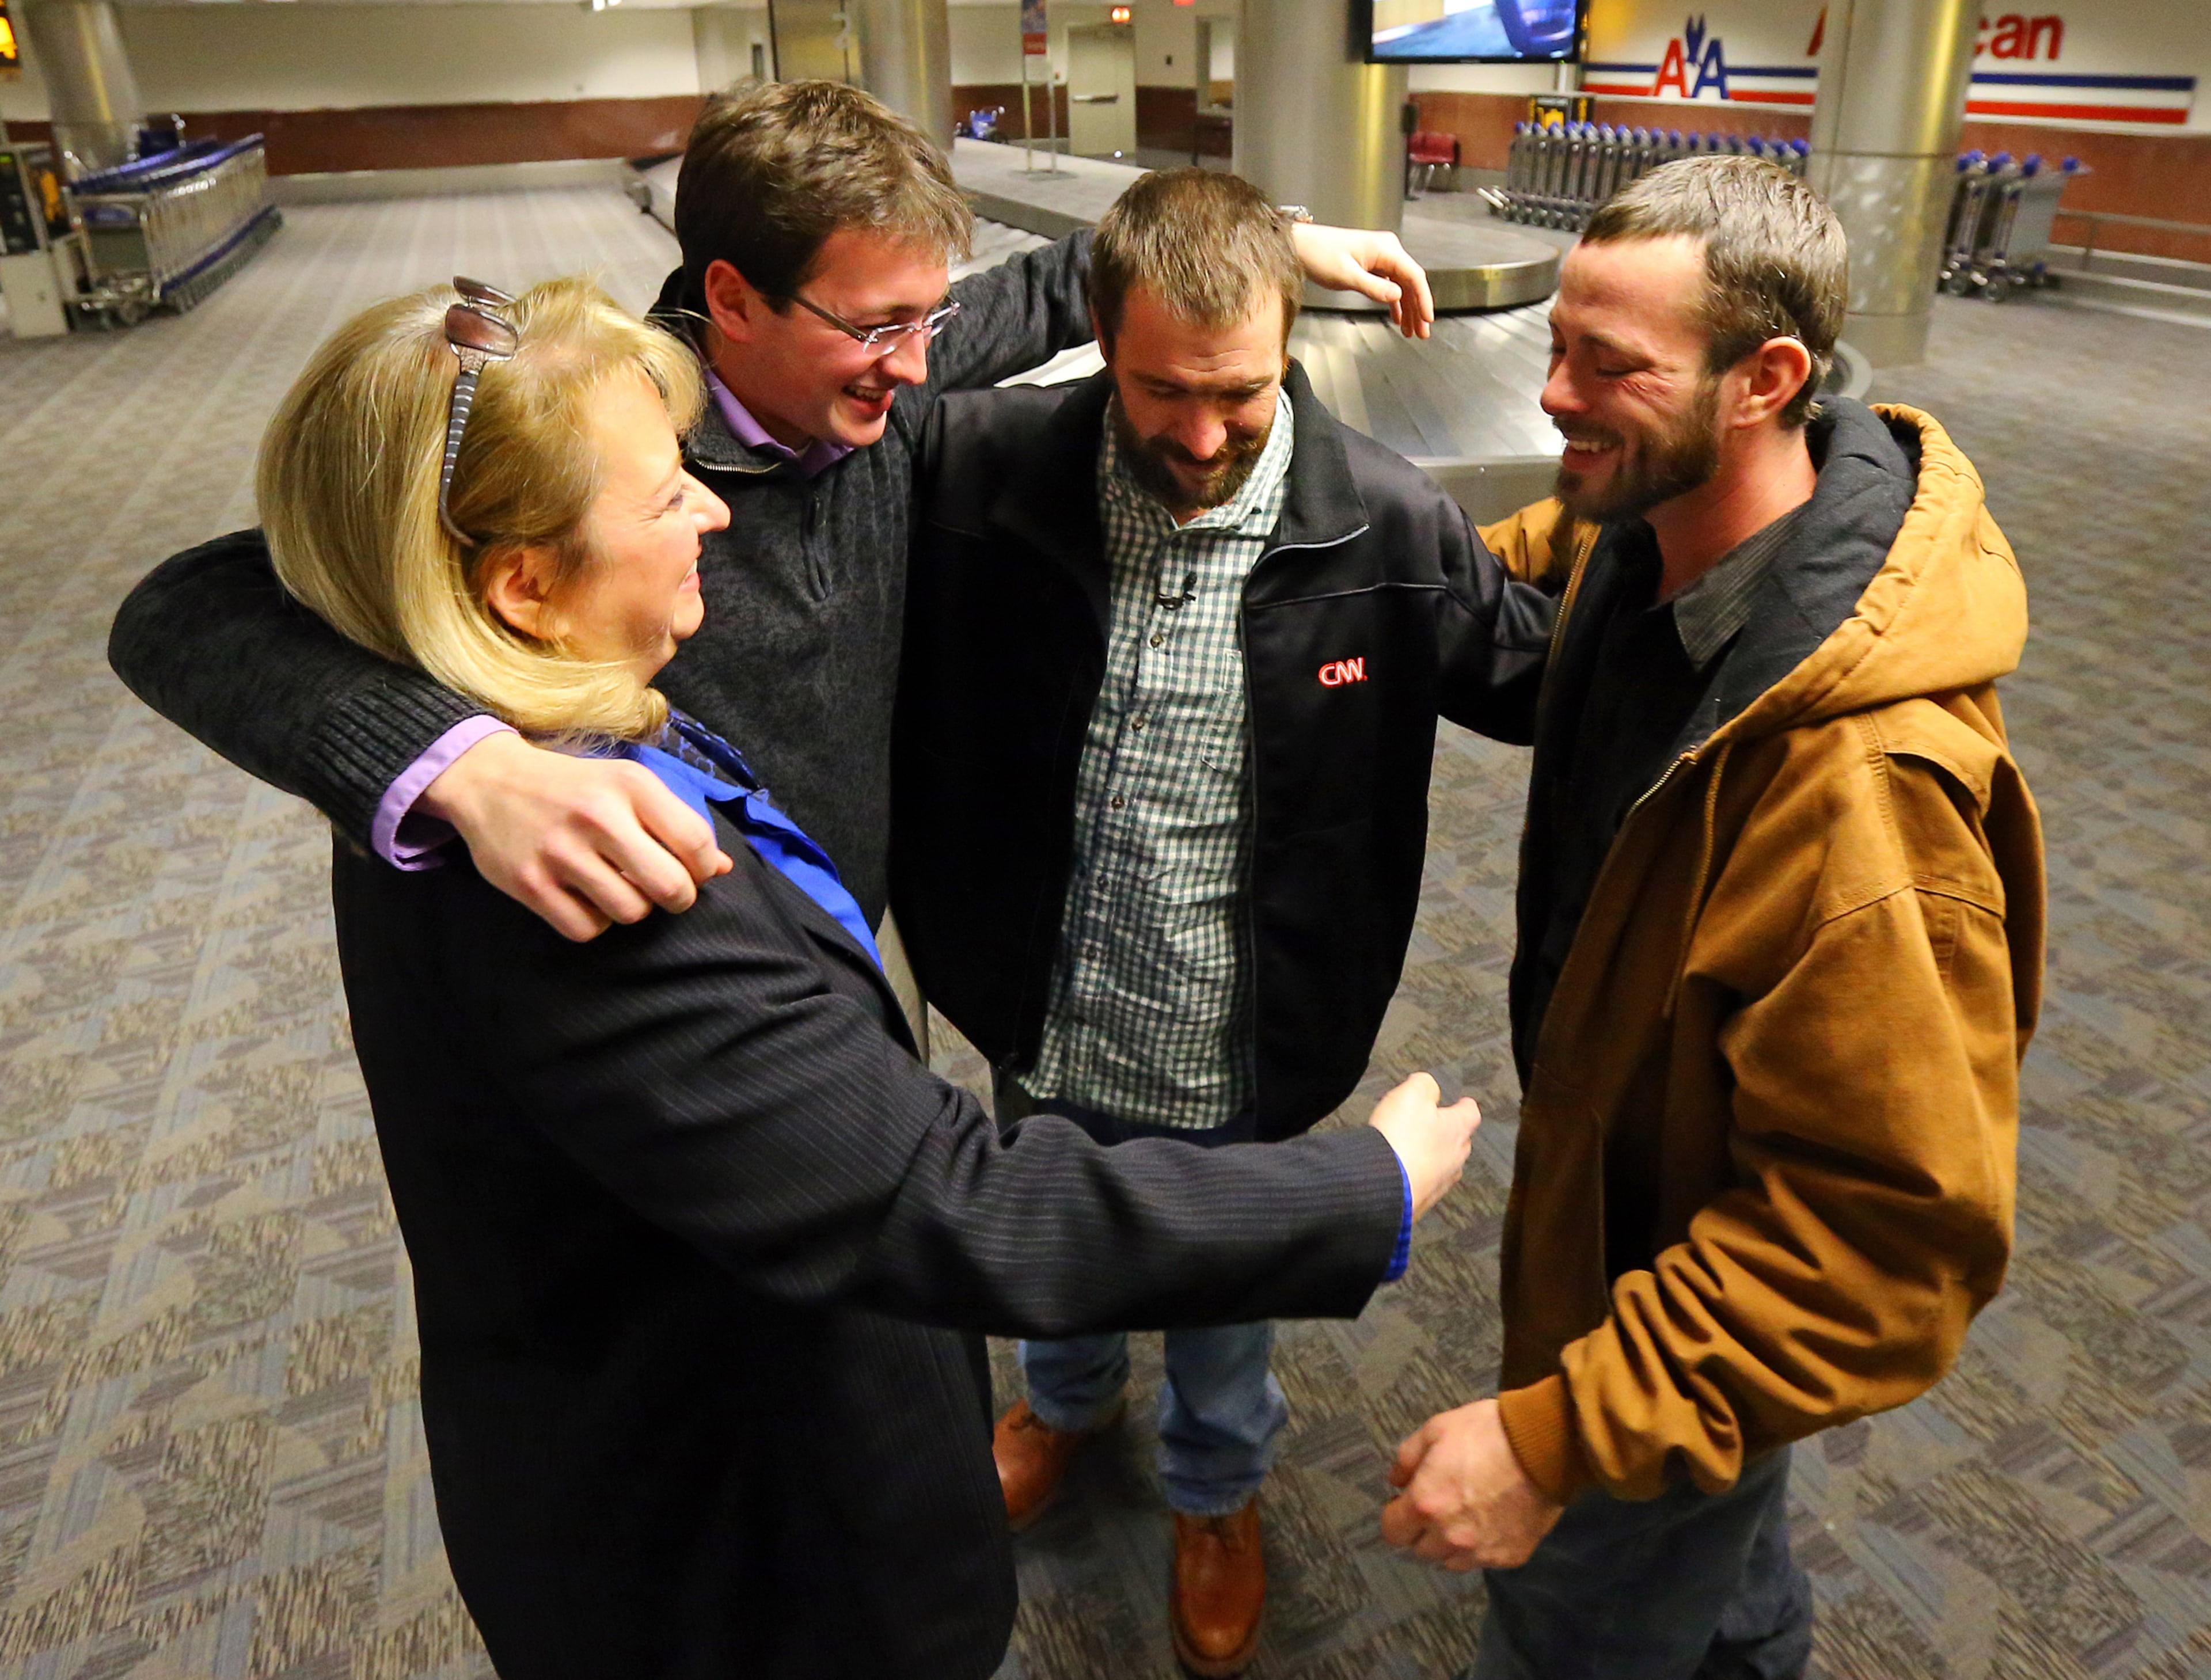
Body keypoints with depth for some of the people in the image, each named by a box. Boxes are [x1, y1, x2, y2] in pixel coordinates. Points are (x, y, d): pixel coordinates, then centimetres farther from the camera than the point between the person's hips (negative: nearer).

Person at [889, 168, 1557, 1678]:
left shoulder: (1388, 527, -19)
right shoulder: (983, 472, -18)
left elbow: (1548, 679, -6)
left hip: (1240, 1058, -1)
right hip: (1046, 1032, 2)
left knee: (1222, 1308, 26)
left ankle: (1218, 1491, 60)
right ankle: (1071, 1396, 68)